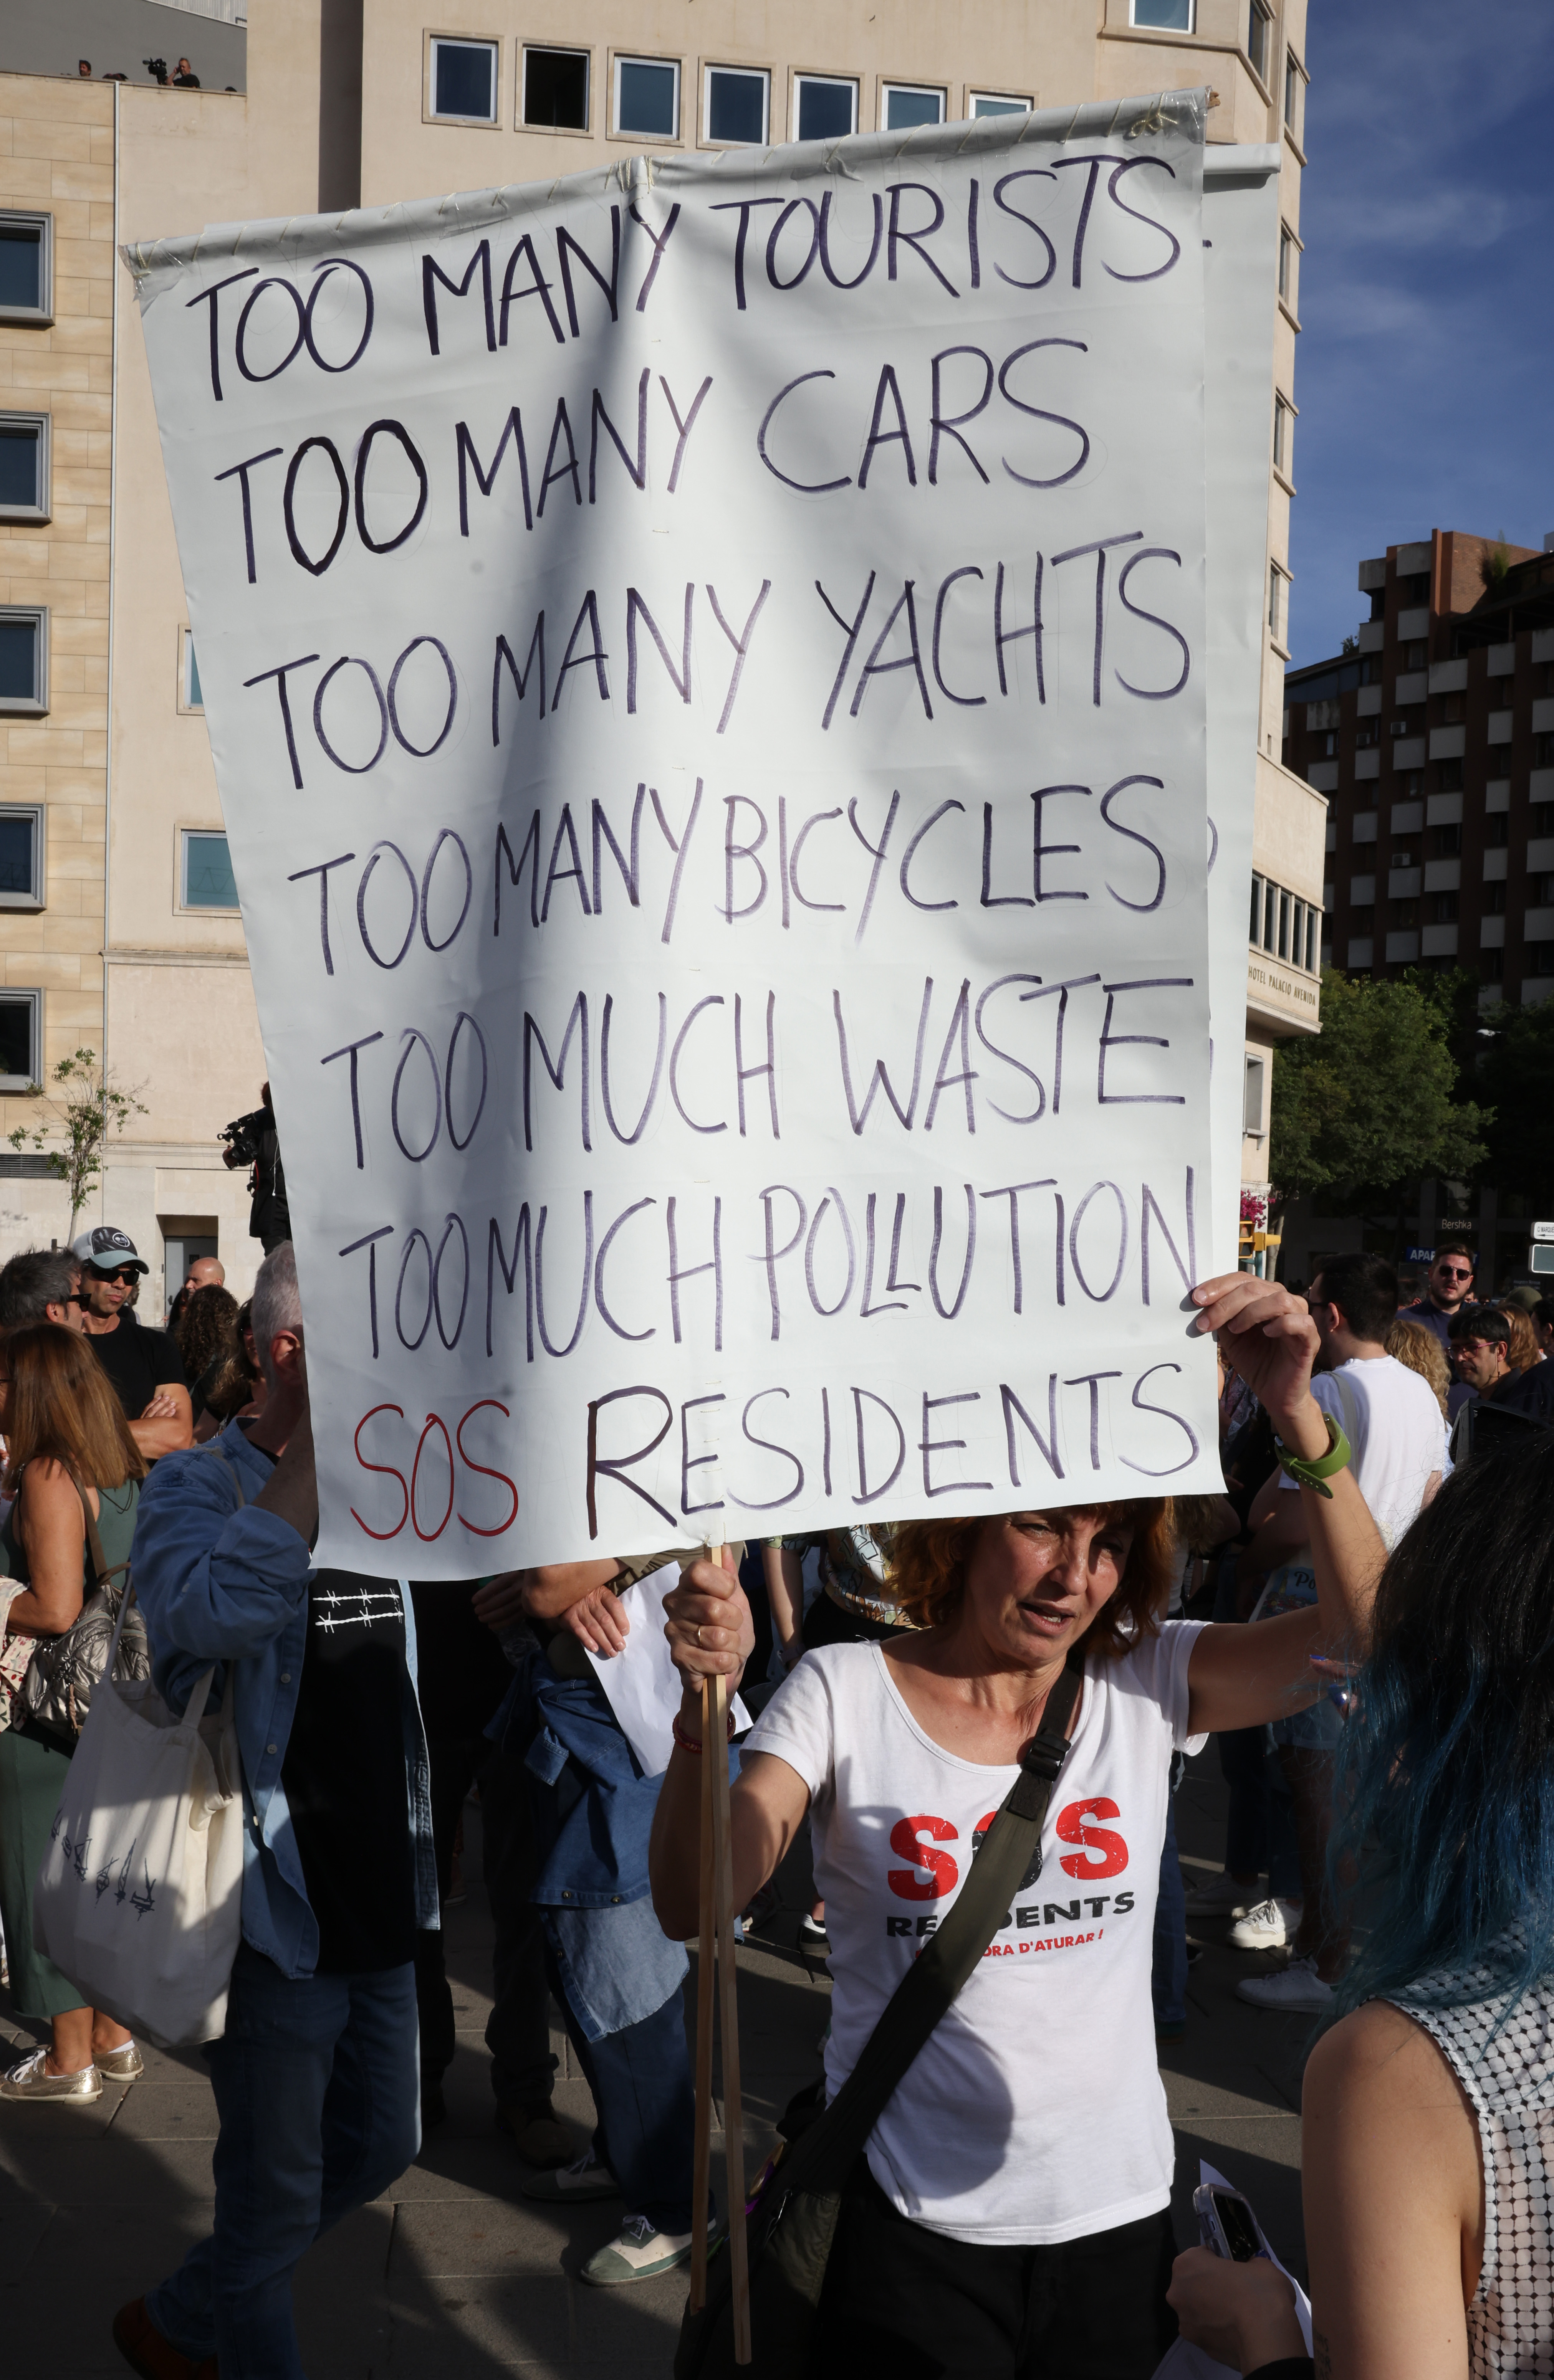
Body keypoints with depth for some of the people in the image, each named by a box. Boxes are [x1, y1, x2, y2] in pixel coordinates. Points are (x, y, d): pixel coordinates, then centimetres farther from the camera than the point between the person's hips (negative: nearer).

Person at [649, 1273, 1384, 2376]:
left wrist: (1299, 1415, -30)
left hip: (1118, 2214, 3)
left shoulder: (1147, 1683, -5)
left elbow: (1365, 1640, -18)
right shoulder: (843, 1693, -10)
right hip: (907, 2225, -2)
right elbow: (692, 1903, -19)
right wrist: (707, 1702, -36)